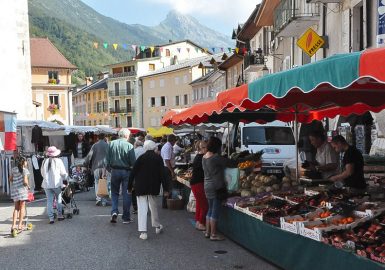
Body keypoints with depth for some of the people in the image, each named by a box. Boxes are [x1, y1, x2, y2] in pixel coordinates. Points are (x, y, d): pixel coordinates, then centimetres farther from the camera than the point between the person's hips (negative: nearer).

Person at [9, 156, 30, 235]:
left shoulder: (14, 169, 10)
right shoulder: (25, 170, -9)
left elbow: (10, 179, 13)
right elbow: (25, 181, -16)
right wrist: (28, 186, 1)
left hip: (14, 189, 6)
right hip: (21, 189, -6)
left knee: (16, 208, 12)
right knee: (22, 207, 6)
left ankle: (13, 226, 3)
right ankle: (20, 226, 7)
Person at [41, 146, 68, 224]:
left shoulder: (44, 161, 2)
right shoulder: (58, 161, -6)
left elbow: (42, 172, 11)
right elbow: (63, 173, -1)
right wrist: (65, 177, 19)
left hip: (46, 184, 2)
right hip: (56, 183, -2)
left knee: (49, 201, 4)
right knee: (58, 199, 15)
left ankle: (51, 218, 3)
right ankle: (60, 215, 18)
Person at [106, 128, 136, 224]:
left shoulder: (111, 144, -1)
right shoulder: (129, 146, -11)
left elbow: (108, 159, 2)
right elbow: (133, 162, -11)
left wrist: (109, 169, 12)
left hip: (114, 170, 2)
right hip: (126, 171, -2)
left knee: (114, 192, 17)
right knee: (126, 194, 6)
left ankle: (114, 211, -3)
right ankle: (126, 217, 10)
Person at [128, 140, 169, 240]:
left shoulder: (141, 157, -6)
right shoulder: (158, 158, -1)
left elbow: (133, 172, -5)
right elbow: (162, 174, -3)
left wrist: (130, 186, 4)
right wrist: (165, 189, 0)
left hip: (141, 187, -2)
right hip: (154, 187, 3)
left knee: (142, 208, -2)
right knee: (153, 206, 21)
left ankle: (143, 232, -6)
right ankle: (157, 226, 35)